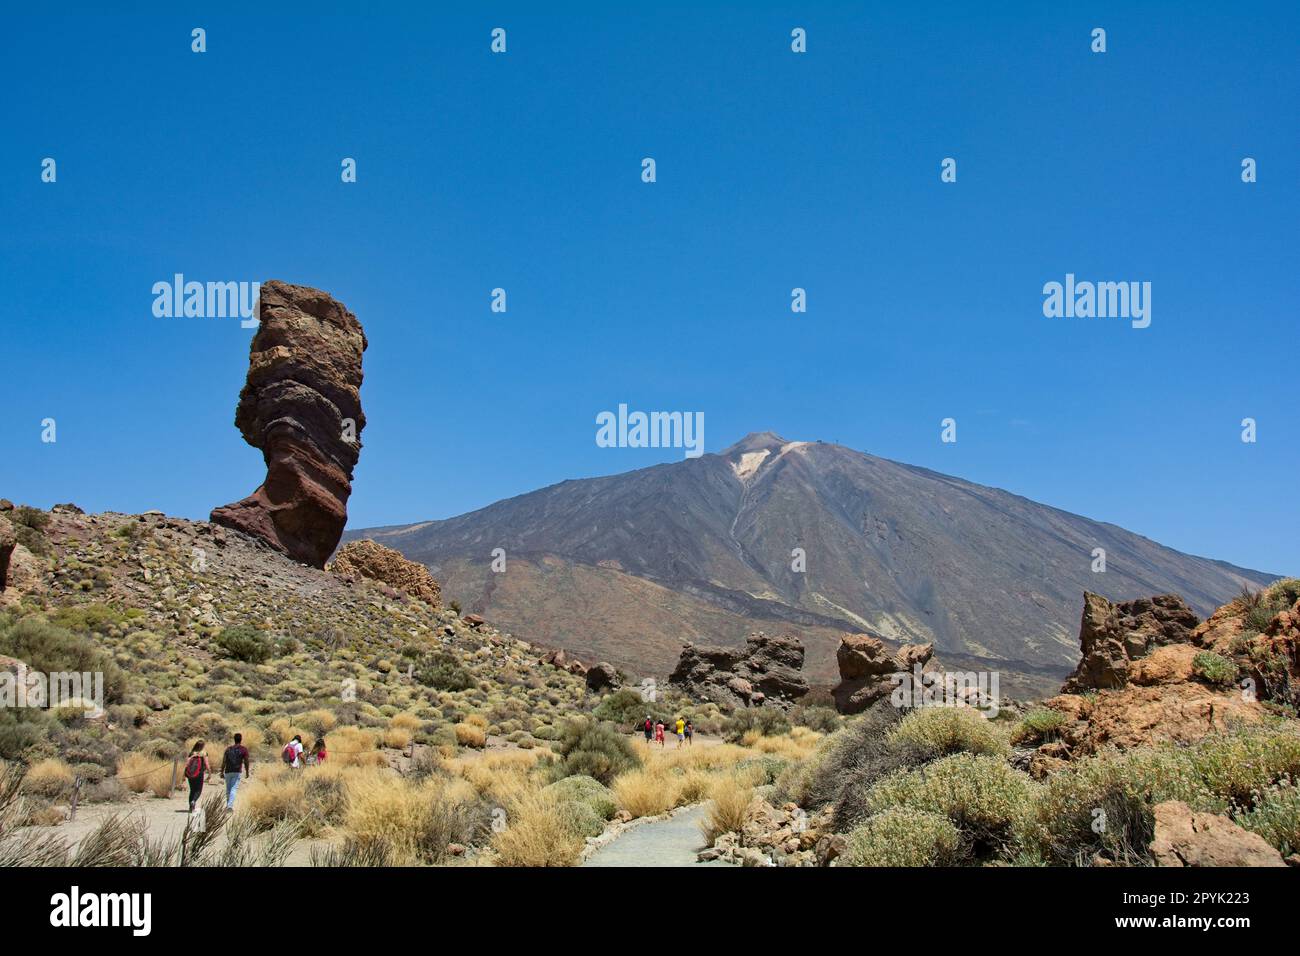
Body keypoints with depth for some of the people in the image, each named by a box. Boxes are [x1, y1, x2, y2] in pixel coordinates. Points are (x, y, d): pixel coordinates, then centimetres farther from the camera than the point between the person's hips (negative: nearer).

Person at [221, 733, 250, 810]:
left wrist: (222, 772, 11)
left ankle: (228, 805, 27)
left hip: (227, 772, 4)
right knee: (233, 789, -7)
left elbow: (224, 761, 6)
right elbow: (246, 762, -3)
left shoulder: (228, 748, 9)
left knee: (228, 789, 16)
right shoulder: (244, 749, -1)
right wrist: (247, 772, 7)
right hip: (237, 772, -4)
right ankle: (230, 805, -20)